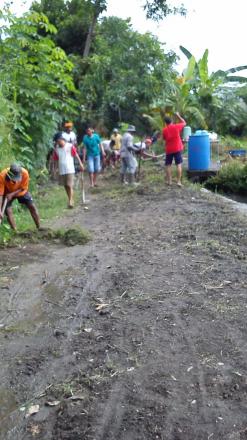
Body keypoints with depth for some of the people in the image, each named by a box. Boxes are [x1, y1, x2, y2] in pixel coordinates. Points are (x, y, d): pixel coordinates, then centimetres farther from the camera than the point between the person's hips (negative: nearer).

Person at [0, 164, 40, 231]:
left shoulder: (25, 173, -35)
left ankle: (39, 228, 10)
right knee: (8, 210, -15)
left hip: (21, 191, 1)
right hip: (7, 193, -1)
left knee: (32, 207, -2)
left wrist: (12, 194, -31)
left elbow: (23, 188, -19)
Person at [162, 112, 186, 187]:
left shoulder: (164, 130, -3)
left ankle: (169, 181, 11)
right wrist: (178, 116, 16)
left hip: (168, 150, 1)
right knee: (179, 165, -1)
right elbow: (184, 123, 10)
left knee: (168, 165, 10)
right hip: (177, 149, -1)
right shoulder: (176, 126, -6)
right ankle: (179, 181, -5)